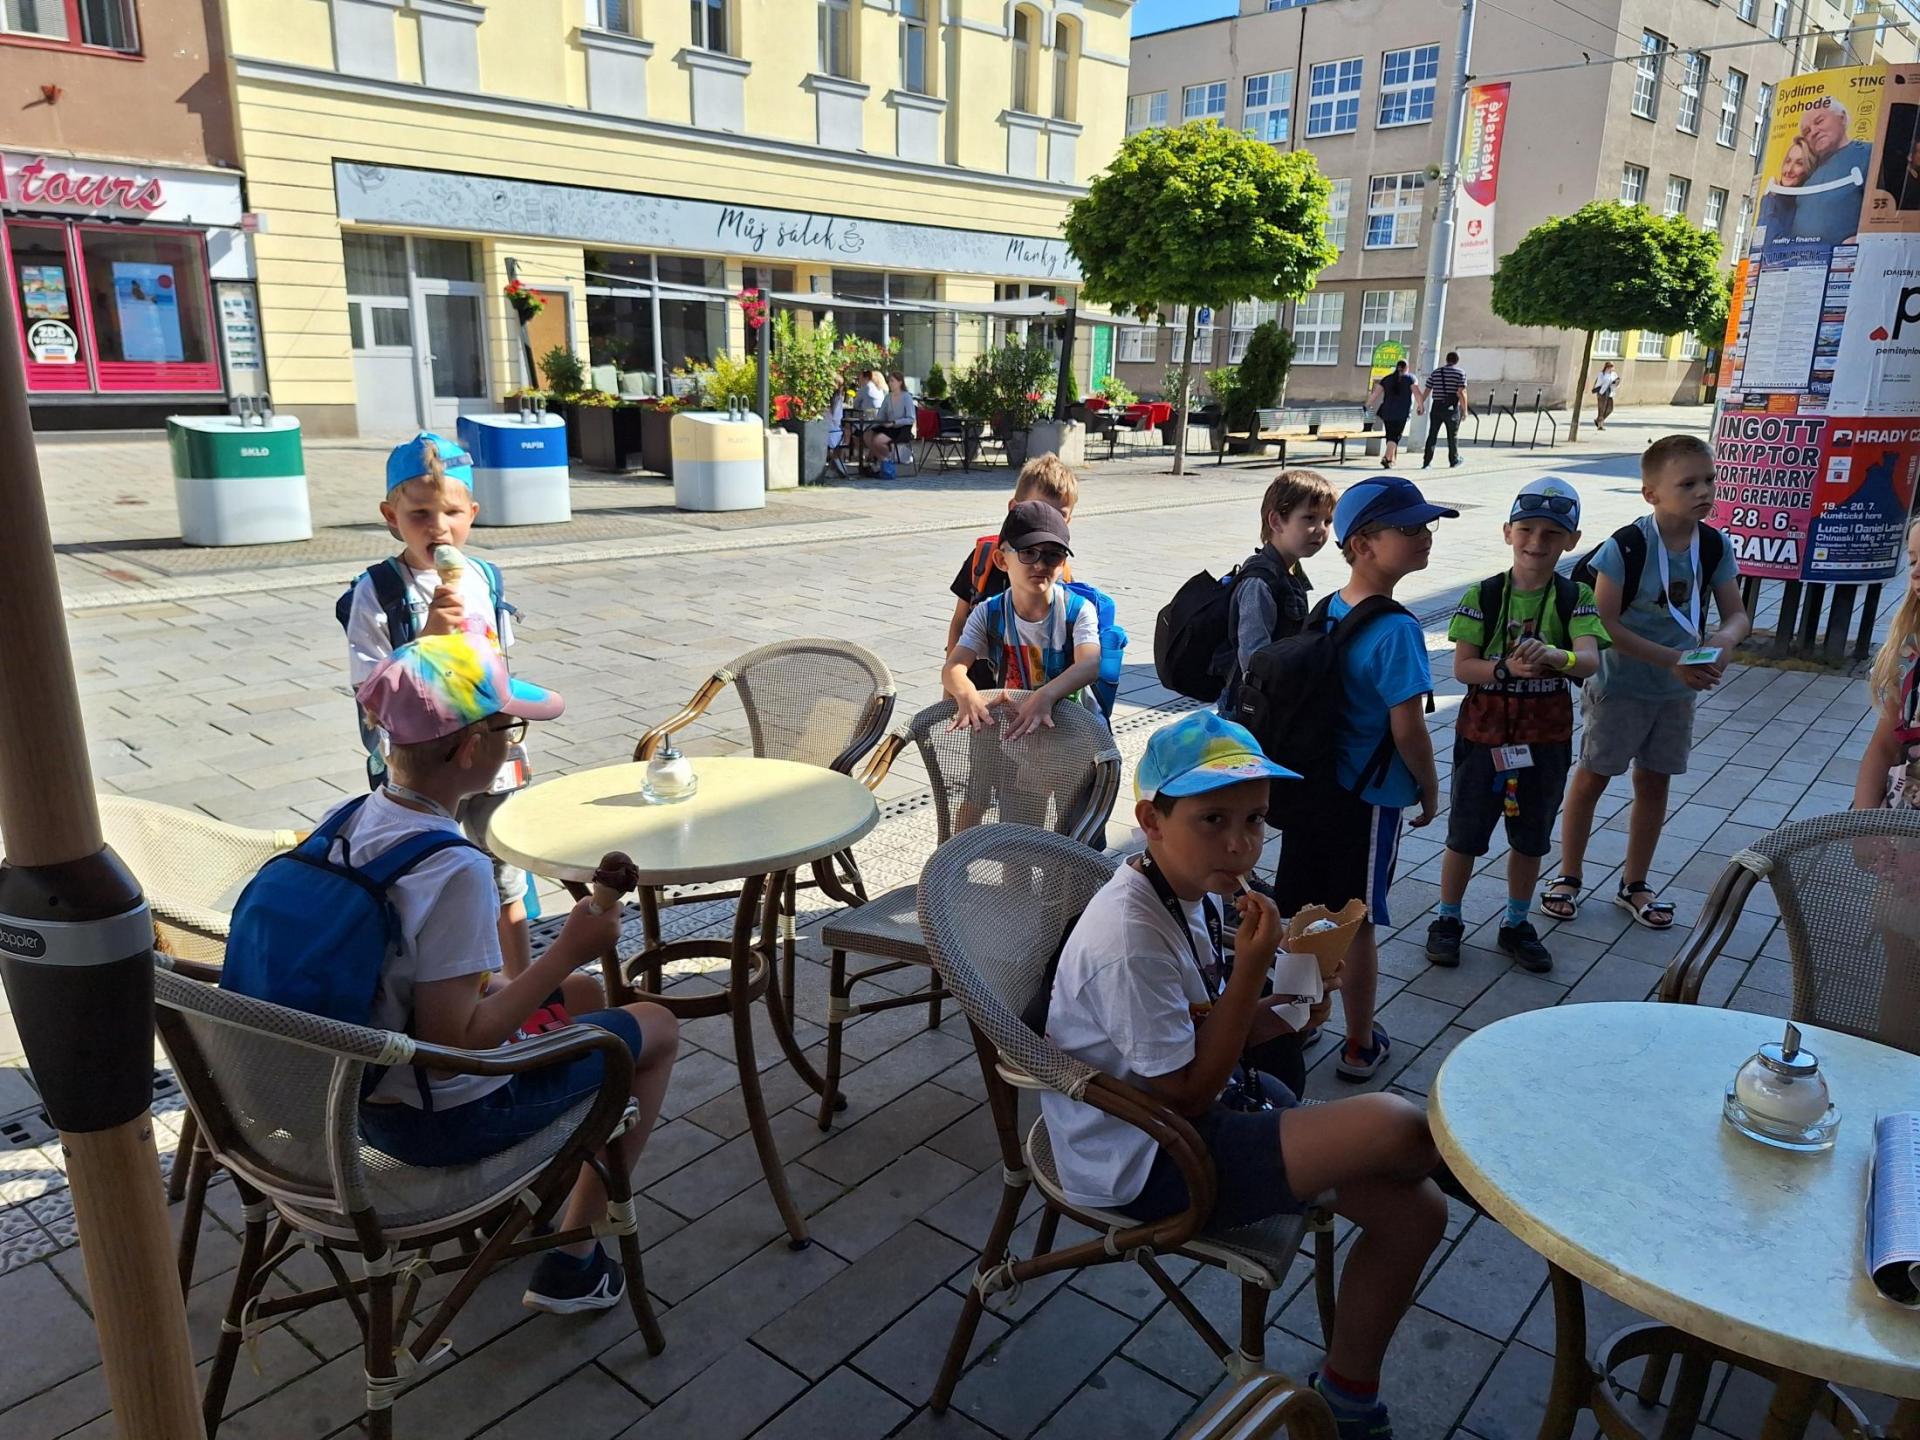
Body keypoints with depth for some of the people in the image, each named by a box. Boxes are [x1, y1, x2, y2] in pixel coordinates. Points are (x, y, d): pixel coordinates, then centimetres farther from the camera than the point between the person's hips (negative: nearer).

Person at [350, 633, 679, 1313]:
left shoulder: (354, 818, -5)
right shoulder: (455, 870, -32)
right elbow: (452, 1043, -29)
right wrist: (567, 950, -23)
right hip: (445, 1120, -8)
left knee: (582, 994, 26)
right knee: (656, 1027, 10)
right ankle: (569, 1262, 16)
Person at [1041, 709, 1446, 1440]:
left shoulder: (1180, 890, 0)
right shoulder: (1129, 937, -28)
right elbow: (1187, 1094, -21)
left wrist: (1272, 1009, -6)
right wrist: (1250, 969, -23)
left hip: (1187, 1113, 9)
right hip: (1144, 1166, -9)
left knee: (1412, 1210, 4)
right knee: (1396, 1128, -23)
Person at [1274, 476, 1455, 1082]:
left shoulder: (1325, 611, 2)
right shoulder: (1396, 631, -22)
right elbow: (1407, 729, -21)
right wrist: (1430, 788, -4)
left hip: (1309, 785, 7)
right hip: (1367, 800, -7)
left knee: (1303, 915, 17)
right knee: (1357, 924, 8)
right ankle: (1360, 1047, 24)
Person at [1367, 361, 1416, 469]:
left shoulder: (1386, 379, 9)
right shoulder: (1409, 379, 1)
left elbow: (1375, 394, 1)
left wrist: (1367, 405, 4)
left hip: (1387, 412, 3)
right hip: (1402, 413, -3)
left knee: (1390, 435, 13)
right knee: (1395, 436, -4)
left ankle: (1391, 459, 19)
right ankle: (1386, 458, -20)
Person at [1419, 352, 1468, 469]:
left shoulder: (1435, 372, 9)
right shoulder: (1460, 373, -3)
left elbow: (1426, 391, 9)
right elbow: (1461, 393, -12)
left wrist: (1421, 404, 21)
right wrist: (1464, 410, -7)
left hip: (1436, 407, 3)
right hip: (1452, 407, -2)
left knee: (1432, 435, 3)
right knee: (1453, 435, 11)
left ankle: (1426, 462, -4)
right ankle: (1454, 460, 22)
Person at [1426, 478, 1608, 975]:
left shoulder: (1575, 599, -5)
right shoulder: (1483, 595, -8)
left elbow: (1590, 661, -19)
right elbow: (1462, 667, -11)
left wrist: (1553, 657, -40)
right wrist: (1507, 667, -29)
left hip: (1546, 738, 2)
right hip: (1484, 733, -1)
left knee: (1530, 838, 16)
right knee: (1465, 834, 10)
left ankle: (1516, 924, 34)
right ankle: (1448, 919, 27)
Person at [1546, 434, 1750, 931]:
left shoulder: (1715, 546, -6)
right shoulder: (1627, 546, -21)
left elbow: (1737, 614, -1)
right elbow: (1605, 623, -22)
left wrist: (1723, 639, -25)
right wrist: (1671, 659, -27)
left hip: (1677, 690, 5)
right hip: (1620, 684, -5)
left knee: (1655, 782, 14)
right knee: (1591, 778, 6)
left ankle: (1634, 884, 30)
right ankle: (1568, 877, 22)